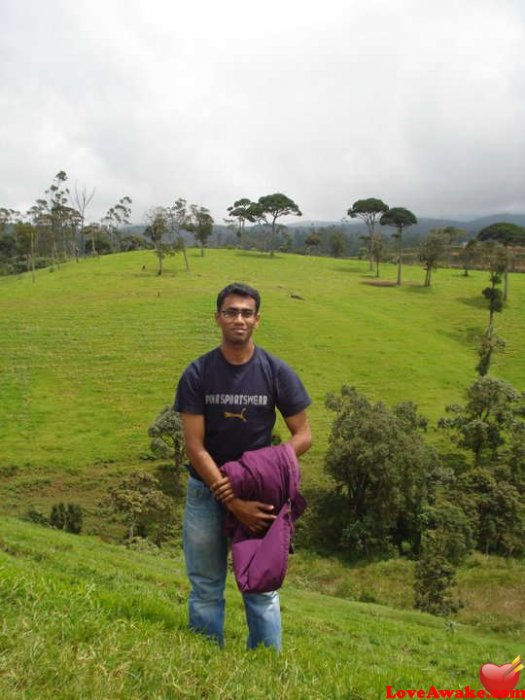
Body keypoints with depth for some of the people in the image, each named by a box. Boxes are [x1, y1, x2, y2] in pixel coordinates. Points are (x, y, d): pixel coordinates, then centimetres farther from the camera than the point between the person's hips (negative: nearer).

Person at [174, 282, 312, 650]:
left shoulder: (277, 372, -6)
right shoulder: (197, 374, -8)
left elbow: (303, 436, -3)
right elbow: (195, 446, -10)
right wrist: (232, 500, -18)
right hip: (207, 490, 0)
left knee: (261, 588, 10)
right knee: (206, 589, 12)